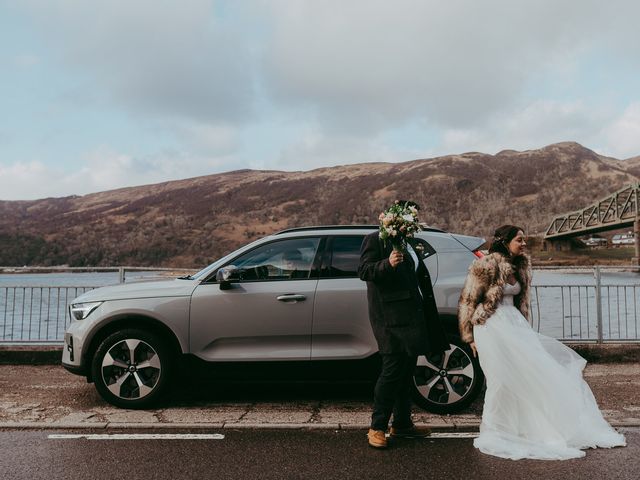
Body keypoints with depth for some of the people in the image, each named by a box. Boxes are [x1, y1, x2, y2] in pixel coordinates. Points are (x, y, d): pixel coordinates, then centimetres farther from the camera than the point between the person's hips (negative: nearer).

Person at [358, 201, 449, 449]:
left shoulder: (409, 244, 21)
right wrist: (387, 264, -32)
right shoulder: (375, 240, -4)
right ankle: (377, 428, 2)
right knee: (392, 369, -8)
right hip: (390, 316, -9)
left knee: (406, 372, 14)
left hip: (412, 315, 9)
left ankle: (402, 424, 26)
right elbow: (363, 270, -16)